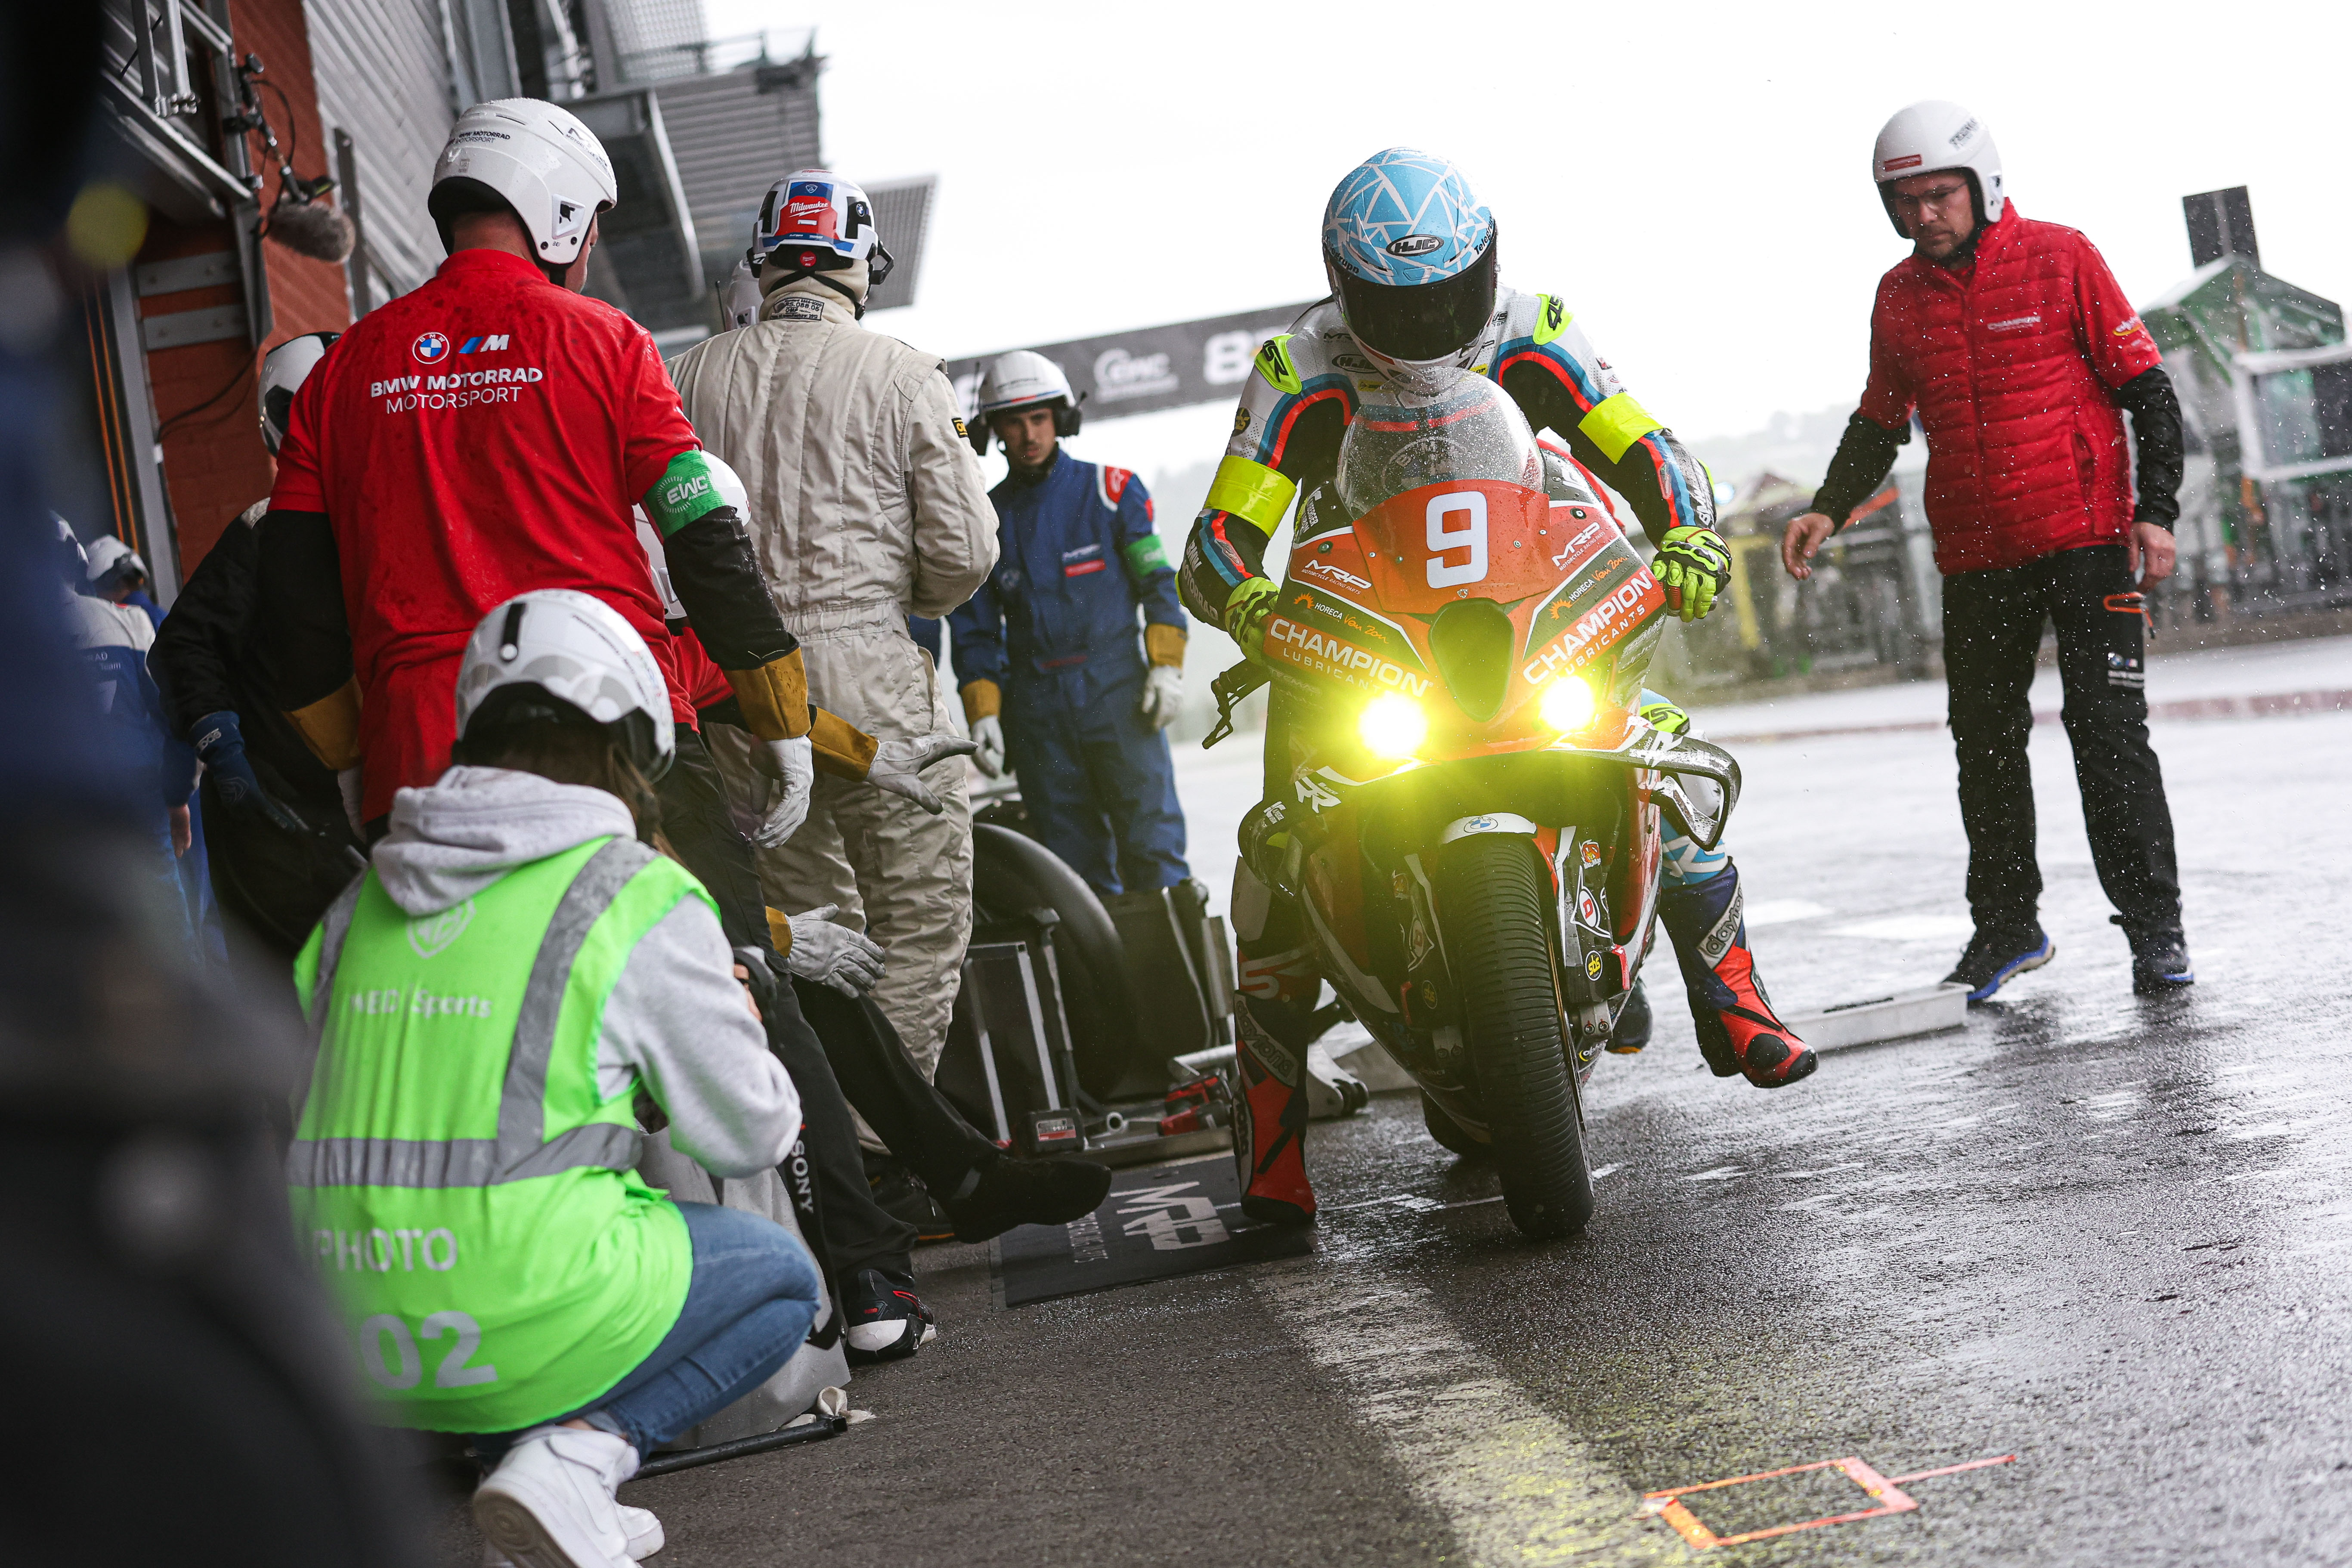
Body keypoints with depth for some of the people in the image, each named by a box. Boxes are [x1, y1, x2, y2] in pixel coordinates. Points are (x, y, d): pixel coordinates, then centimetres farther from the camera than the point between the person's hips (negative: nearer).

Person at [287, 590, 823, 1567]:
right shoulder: (642, 897, -5)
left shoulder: (365, 902, 12)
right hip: (529, 1320, -6)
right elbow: (747, 1137, 3)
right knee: (782, 1276, 20)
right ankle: (581, 1448, -4)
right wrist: (741, 1028, 26)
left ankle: (507, 1440, 9)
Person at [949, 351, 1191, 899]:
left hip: (1118, 691, -2)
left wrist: (1166, 665, -6)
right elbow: (975, 628, 13)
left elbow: (1158, 581, 5)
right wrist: (982, 712, 3)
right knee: (1073, 860, 2)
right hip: (1036, 707, 2)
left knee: (1150, 841, -9)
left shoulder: (1112, 490, 6)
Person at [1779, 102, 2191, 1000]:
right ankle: (2007, 926, 20)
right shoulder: (1898, 298, 8)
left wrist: (2156, 510, -11)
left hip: (2084, 533, -4)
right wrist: (1828, 510, 6)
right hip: (1973, 555, 4)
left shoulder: (2060, 259, -4)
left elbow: (2147, 387, -3)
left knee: (2107, 729, -8)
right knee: (1984, 741, 7)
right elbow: (1880, 423, 20)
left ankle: (2154, 927, 0)